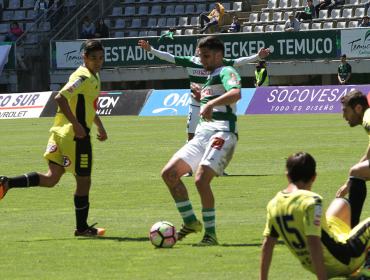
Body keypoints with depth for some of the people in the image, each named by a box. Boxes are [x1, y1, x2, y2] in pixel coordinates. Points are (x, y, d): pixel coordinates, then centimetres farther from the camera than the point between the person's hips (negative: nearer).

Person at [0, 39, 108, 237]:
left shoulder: (93, 77, 19)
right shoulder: (83, 77, -14)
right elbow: (61, 98, -25)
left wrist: (99, 126, 29)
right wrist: (76, 124, -26)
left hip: (61, 133, 10)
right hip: (76, 137, -10)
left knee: (51, 179, 4)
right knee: (83, 182, 3)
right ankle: (82, 228, 14)